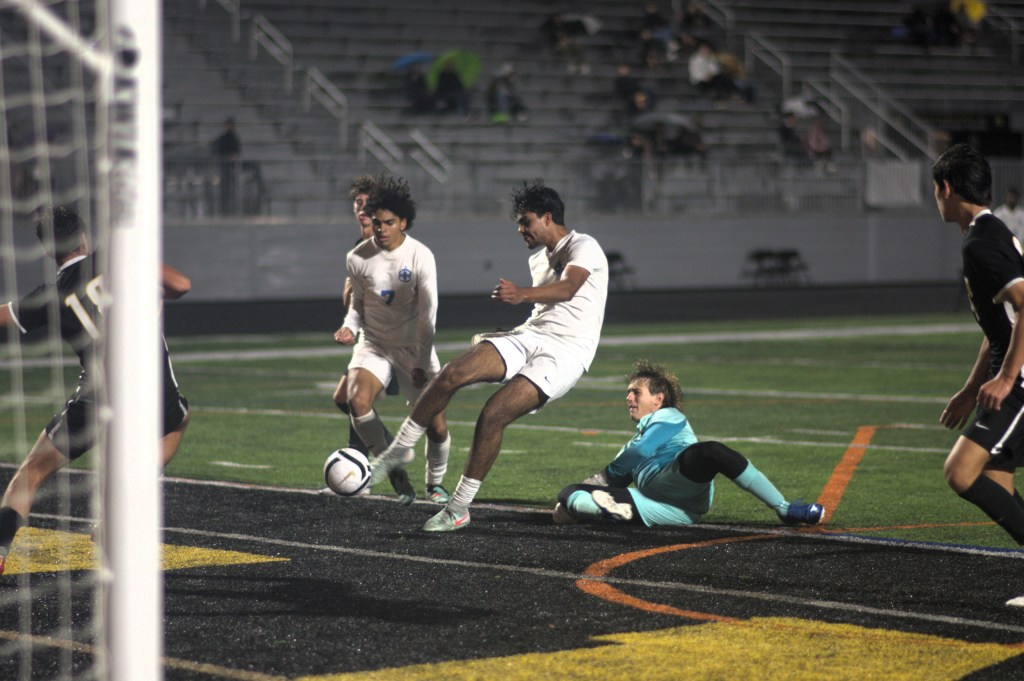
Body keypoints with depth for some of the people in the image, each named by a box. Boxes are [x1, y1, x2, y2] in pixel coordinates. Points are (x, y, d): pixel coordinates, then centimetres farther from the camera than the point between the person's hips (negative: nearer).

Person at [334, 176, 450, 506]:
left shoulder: (421, 257, -13)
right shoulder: (358, 258, -6)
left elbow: (427, 315, -10)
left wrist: (421, 363, -12)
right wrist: (350, 327, -12)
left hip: (415, 346, -1)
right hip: (375, 343, 1)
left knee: (436, 425, -6)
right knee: (357, 401, -27)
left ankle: (435, 483, 24)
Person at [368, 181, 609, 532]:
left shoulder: (583, 247, -6)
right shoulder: (538, 259, 22)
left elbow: (568, 289, -28)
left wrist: (522, 294, -45)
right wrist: (505, 336, 28)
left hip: (566, 352, -8)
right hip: (530, 335, 8)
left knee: (493, 414, -22)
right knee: (452, 373, -17)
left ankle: (458, 509, -11)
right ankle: (396, 452, -7)